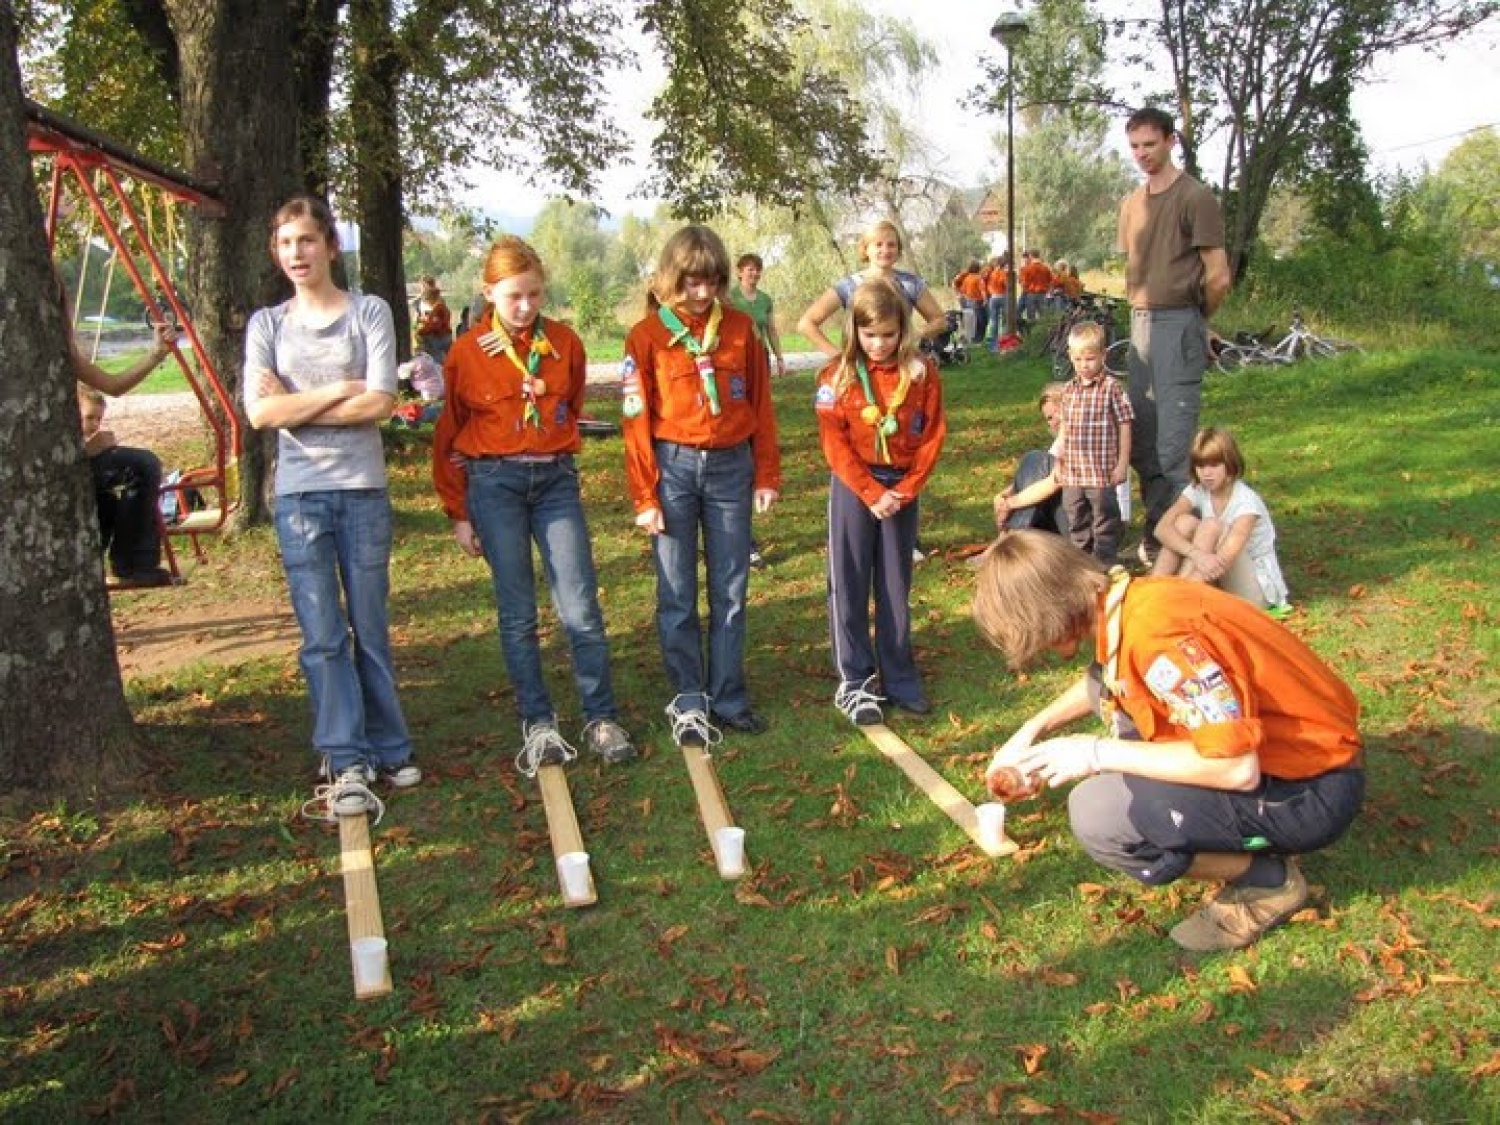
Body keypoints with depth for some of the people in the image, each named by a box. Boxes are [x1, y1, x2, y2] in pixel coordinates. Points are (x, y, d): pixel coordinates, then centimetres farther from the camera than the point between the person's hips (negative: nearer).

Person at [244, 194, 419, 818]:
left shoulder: (369, 312, 2)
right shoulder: (266, 324, 8)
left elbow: (379, 403, -10)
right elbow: (259, 412, -6)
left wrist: (295, 405, -7)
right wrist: (340, 391, -8)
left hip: (363, 489, -1)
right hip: (299, 493, 1)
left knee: (369, 629, 7)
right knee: (323, 635, -1)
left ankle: (387, 749, 18)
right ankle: (345, 764, 5)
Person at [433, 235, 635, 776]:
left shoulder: (566, 343, 3)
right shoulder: (467, 352, -2)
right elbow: (449, 437, 4)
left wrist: (553, 455, 14)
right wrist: (459, 514, 5)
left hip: (556, 478, 2)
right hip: (495, 483, -1)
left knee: (581, 606, -2)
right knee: (517, 613, 4)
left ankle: (602, 719, 9)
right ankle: (538, 725, 14)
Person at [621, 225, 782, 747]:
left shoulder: (739, 328, 4)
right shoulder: (646, 336, -2)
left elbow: (760, 404, 8)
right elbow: (637, 420, -3)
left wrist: (767, 475, 6)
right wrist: (644, 497, -6)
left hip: (732, 467, 2)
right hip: (674, 468, -2)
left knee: (730, 590, 7)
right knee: (678, 595, 4)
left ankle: (728, 697, 18)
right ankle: (689, 702, 14)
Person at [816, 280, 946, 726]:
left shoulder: (922, 372, -2)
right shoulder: (838, 375, -7)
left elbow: (932, 437, -2)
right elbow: (834, 444, -10)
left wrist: (904, 490, -11)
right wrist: (872, 493, -15)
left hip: (903, 487, 2)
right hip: (853, 487, -1)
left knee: (896, 586, 10)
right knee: (849, 585, 1)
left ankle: (899, 677, 19)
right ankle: (854, 682, 8)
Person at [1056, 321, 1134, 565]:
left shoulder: (1112, 387, -8)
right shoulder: (1069, 389, 8)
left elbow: (1124, 426, -6)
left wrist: (1123, 464, -8)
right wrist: (1060, 460, 15)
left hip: (1102, 471, -5)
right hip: (1072, 472, 5)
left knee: (1105, 521, 5)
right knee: (1076, 522, 15)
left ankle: (1105, 564, 14)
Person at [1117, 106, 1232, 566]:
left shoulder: (1195, 198, -7)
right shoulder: (1132, 203, 16)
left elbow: (1218, 277, -8)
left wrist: (1192, 319, 5)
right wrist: (1139, 313, 13)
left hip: (1178, 322, -8)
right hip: (1140, 322, 8)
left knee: (1173, 441, -7)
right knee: (1140, 437, 10)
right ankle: (1155, 533, 21)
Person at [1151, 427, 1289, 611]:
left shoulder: (1246, 500, -20)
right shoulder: (1197, 491, -3)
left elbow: (1222, 561, -32)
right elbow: (1162, 528, -20)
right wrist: (1195, 553, -38)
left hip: (1259, 589, -5)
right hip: (1218, 584, 5)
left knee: (1212, 526, -26)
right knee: (1185, 522, -14)